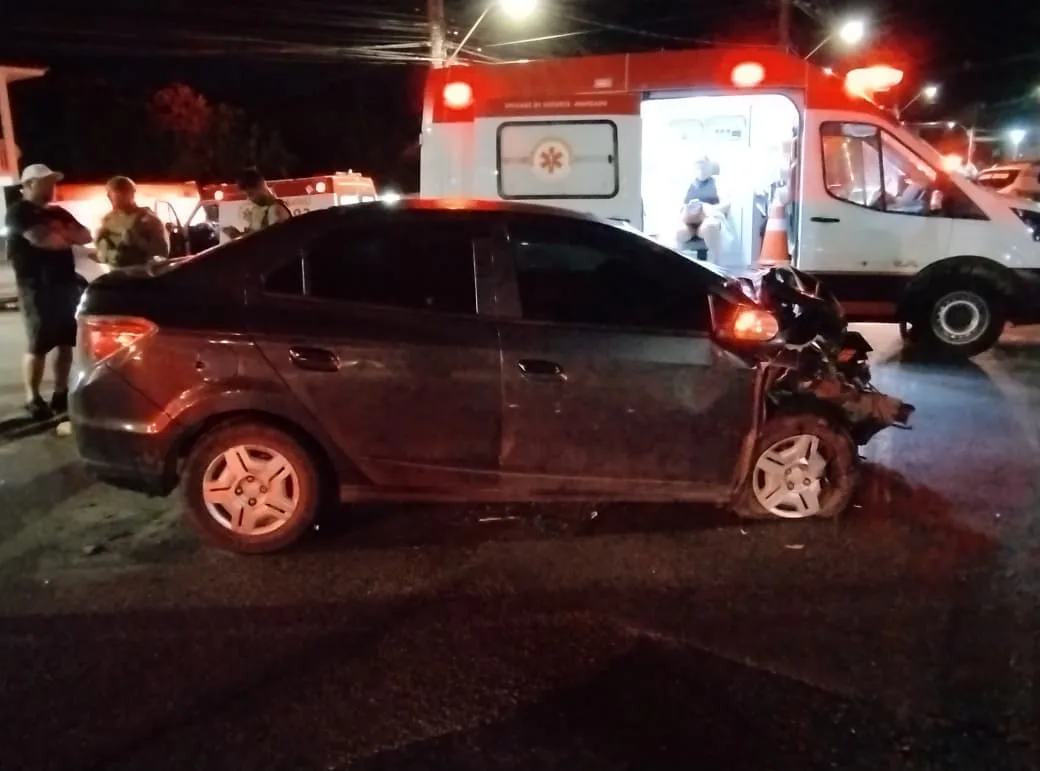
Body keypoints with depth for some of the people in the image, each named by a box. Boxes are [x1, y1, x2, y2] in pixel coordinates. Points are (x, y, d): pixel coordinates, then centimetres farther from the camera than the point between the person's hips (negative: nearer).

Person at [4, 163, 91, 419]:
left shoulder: (58, 213, 20)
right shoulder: (18, 212, -3)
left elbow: (86, 236, 12)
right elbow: (40, 239, -19)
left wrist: (62, 231, -6)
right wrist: (68, 238, 0)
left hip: (66, 283, 7)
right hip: (37, 288, -7)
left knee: (66, 342, 6)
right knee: (39, 345, -5)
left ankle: (61, 393, 15)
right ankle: (32, 399, 3)